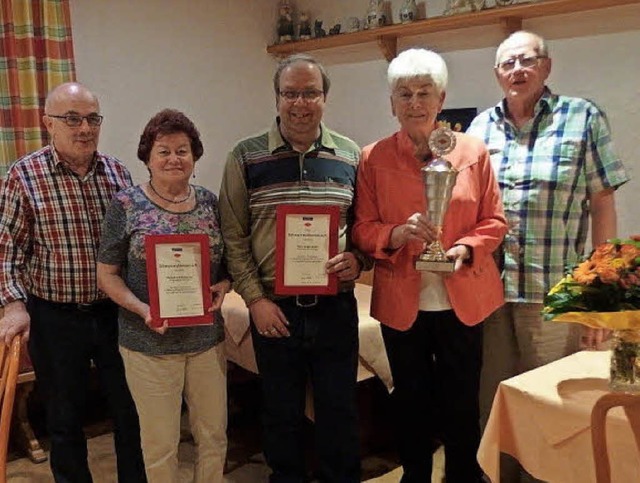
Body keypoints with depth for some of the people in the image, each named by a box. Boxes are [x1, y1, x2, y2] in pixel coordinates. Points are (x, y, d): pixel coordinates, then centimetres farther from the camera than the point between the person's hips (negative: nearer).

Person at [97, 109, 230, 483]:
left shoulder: (210, 203, 4)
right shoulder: (126, 205, -5)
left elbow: (229, 261, 13)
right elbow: (107, 273, -3)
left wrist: (224, 285, -9)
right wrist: (141, 309, -18)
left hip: (207, 338, 3)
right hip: (149, 343, -3)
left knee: (215, 436, 15)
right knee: (160, 443, 10)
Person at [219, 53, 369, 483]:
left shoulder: (350, 156, 3)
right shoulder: (246, 157, -3)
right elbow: (233, 237, -2)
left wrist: (358, 259, -9)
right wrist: (255, 299, -8)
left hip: (336, 306, 1)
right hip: (274, 309, -1)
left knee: (340, 410, 13)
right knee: (282, 413, 15)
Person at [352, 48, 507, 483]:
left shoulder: (473, 151, 0)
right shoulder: (373, 158, -1)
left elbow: (494, 221, 3)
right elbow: (362, 230, -2)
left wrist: (464, 249, -15)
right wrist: (399, 234, -22)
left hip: (462, 300, 0)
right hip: (401, 302, 0)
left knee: (462, 405, 11)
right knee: (411, 402, 15)